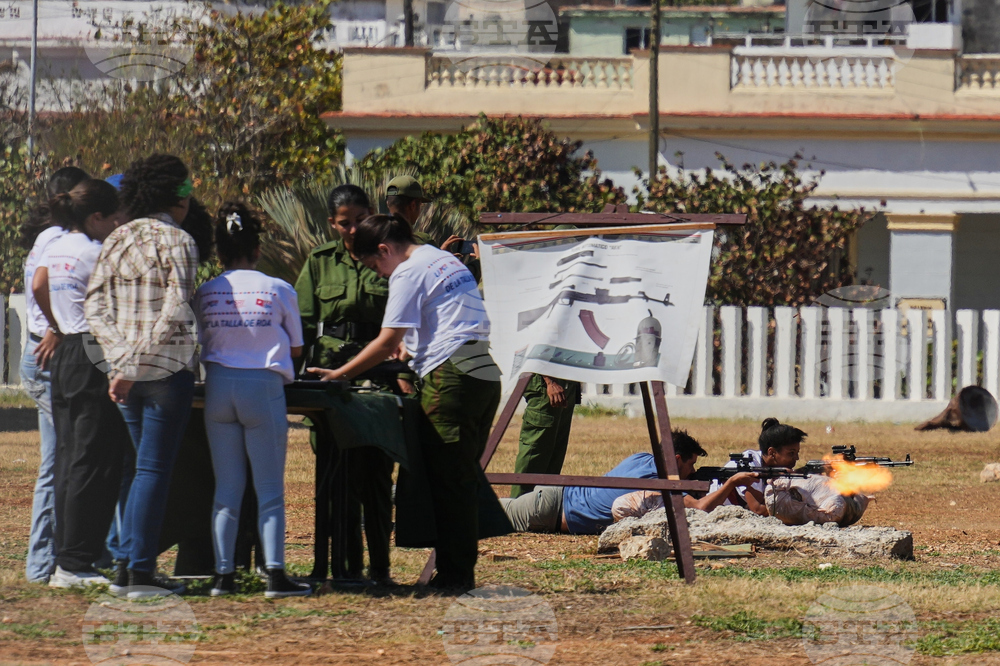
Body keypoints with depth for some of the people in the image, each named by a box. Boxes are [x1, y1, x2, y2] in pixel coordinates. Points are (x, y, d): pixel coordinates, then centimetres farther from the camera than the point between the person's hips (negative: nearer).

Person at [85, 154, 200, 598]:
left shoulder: (115, 242, 10)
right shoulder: (176, 242, -9)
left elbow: (95, 307, 4)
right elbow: (175, 311, -19)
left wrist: (121, 357, -6)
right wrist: (134, 368, -17)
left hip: (126, 372, 6)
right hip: (168, 370, -6)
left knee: (146, 466, 17)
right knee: (154, 469, -2)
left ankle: (128, 565, 15)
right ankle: (141, 570, -3)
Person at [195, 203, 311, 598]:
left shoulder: (205, 294, 4)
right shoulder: (278, 290, -2)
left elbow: (201, 343, 13)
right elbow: (296, 348, 6)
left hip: (218, 385, 3)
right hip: (263, 387, -3)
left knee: (226, 487, 8)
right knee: (270, 488, 1)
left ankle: (224, 574, 5)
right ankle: (275, 574, -3)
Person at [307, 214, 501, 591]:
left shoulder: (408, 274, -6)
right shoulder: (446, 260, 22)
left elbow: (387, 343, -8)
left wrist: (340, 374, -1)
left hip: (451, 377, -9)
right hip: (485, 374, 9)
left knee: (448, 480, -5)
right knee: (462, 479, 10)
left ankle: (455, 574, -5)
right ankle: (461, 572, 9)